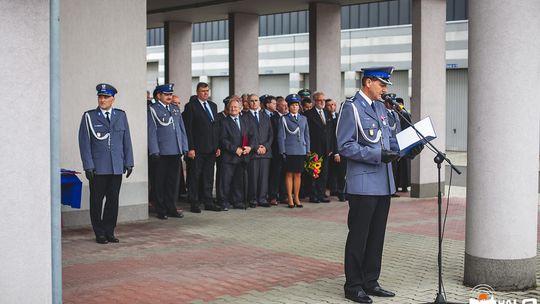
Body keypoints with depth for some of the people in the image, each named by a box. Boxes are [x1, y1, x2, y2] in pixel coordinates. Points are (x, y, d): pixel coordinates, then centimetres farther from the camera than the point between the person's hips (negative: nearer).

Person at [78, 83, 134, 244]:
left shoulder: (121, 115, 9)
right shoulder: (89, 116, 0)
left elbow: (126, 140, 11)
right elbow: (84, 143, -3)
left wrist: (128, 162, 7)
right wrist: (88, 166, -9)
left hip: (117, 168, 3)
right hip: (97, 168, -2)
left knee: (113, 201, 6)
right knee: (97, 201, 4)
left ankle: (109, 232, 17)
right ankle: (100, 234, 14)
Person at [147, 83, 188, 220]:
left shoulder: (176, 109, 15)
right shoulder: (153, 109, -3)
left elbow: (182, 129, 17)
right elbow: (151, 131, -7)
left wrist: (185, 147, 10)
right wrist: (154, 151, -13)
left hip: (176, 152, 5)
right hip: (161, 152, -5)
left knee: (174, 181, 10)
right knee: (160, 182, 3)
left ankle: (171, 208, 19)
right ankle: (161, 210, 11)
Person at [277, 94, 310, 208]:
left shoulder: (303, 119, 12)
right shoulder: (284, 119, 1)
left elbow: (306, 135, 15)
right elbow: (280, 136, -2)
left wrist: (307, 150, 8)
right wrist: (282, 151, -8)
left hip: (301, 151, 3)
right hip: (289, 151, -3)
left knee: (298, 174, 7)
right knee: (289, 174, 1)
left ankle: (297, 198, 13)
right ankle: (290, 198, 6)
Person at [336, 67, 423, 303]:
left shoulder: (380, 108, 15)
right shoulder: (351, 108, -10)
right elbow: (345, 146, -16)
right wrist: (378, 155, -22)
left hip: (383, 182, 8)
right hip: (363, 183, -8)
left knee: (377, 235, 13)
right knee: (358, 236, 0)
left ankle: (370, 282, 23)